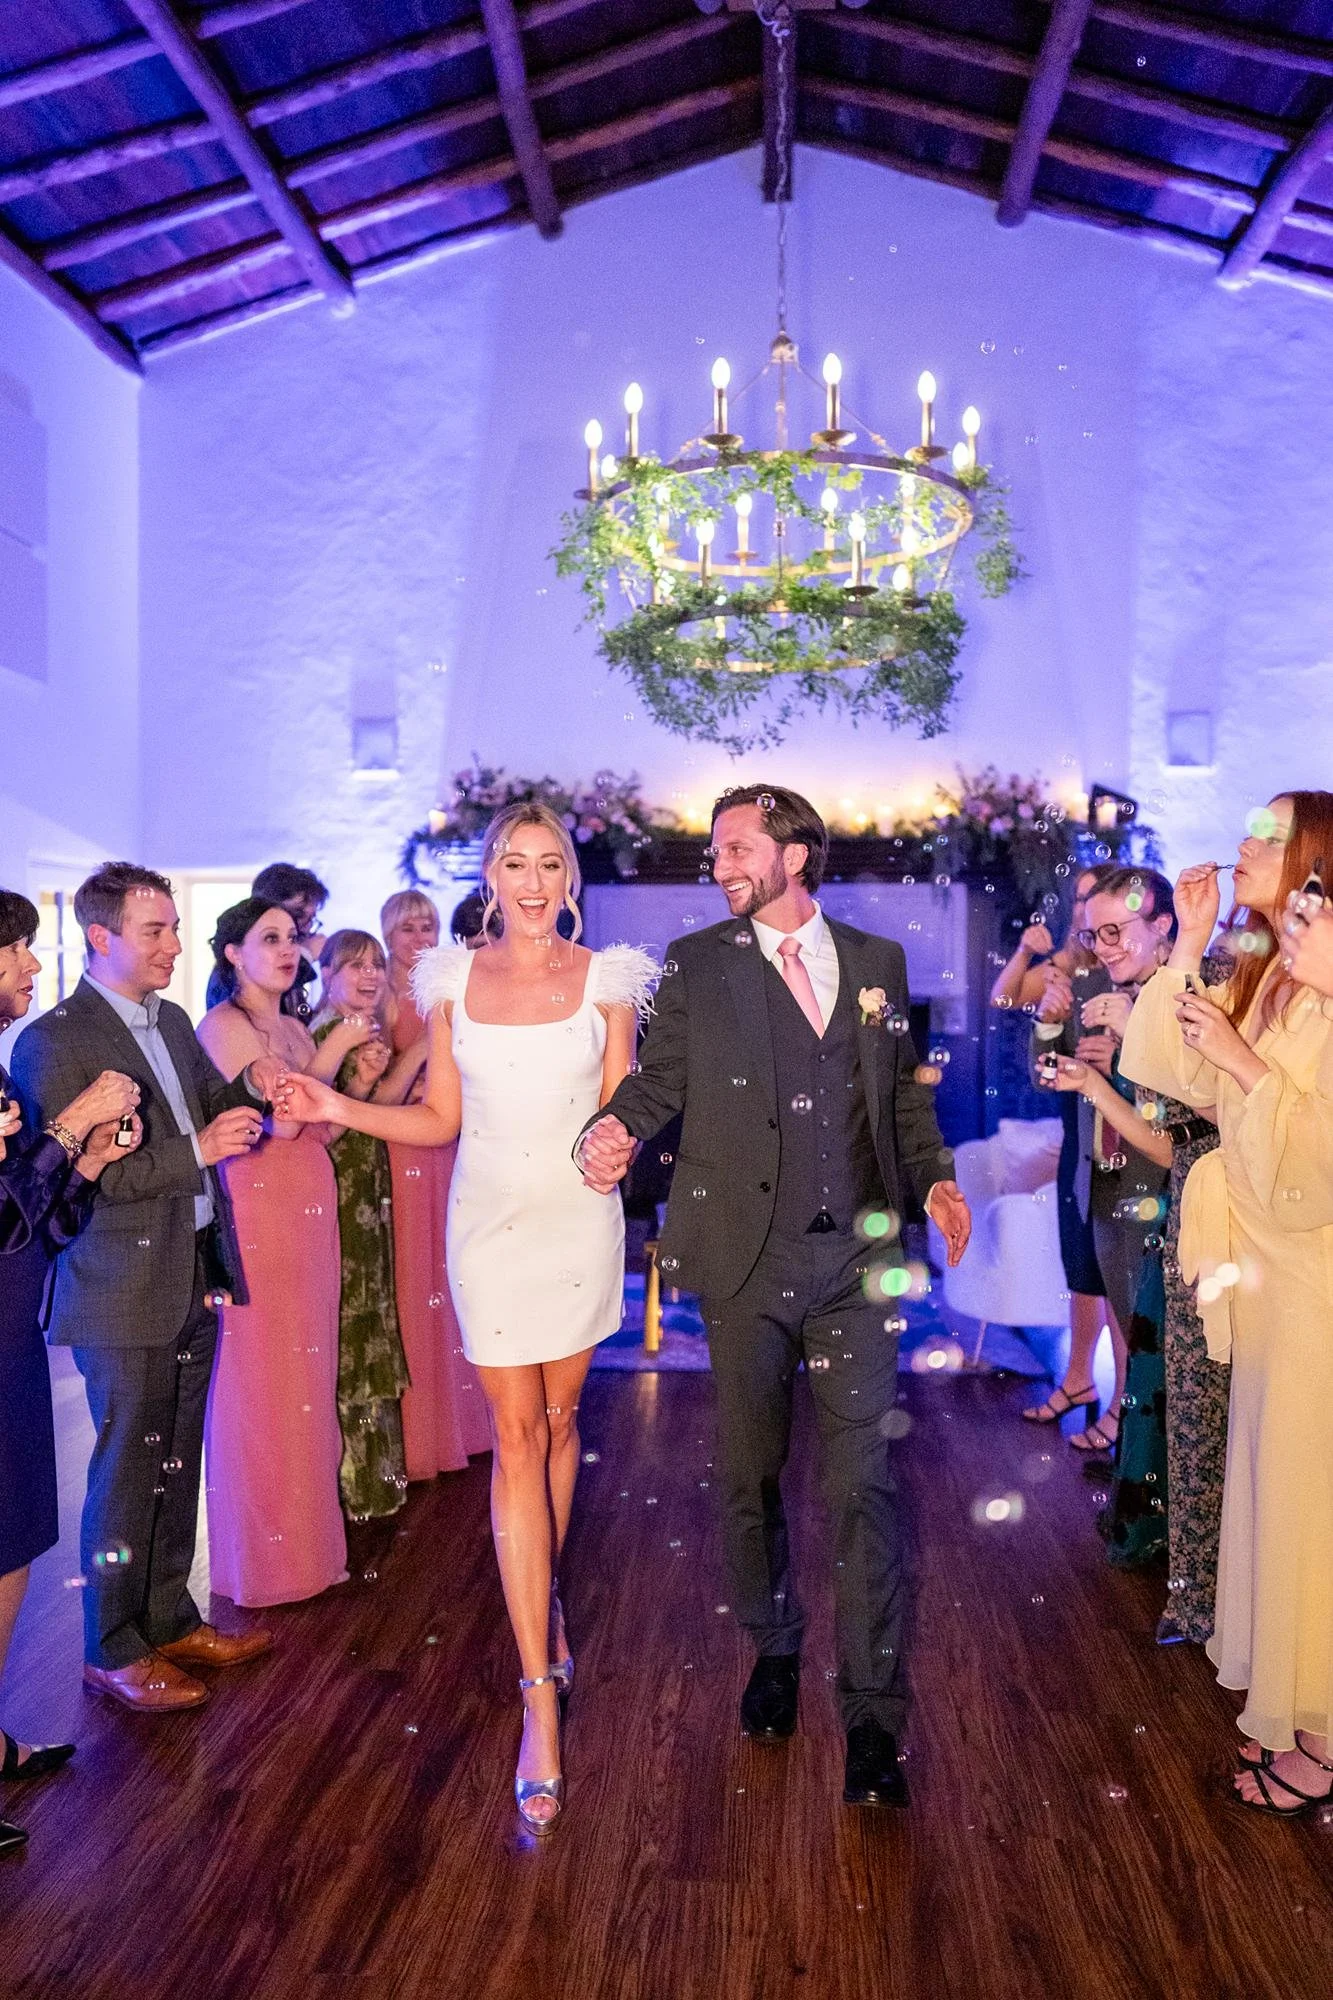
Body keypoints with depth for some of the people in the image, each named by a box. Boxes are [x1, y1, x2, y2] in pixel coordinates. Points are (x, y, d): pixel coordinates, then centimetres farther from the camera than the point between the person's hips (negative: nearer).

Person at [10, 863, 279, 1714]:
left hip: (196, 1275, 7)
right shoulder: (54, 1042, -14)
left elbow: (208, 1115, 17)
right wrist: (196, 1150, -23)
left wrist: (250, 1090, -4)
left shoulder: (173, 1021, 10)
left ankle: (170, 1619, 34)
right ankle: (113, 1650, 26)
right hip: (126, 1290, -7)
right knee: (129, 1469, 7)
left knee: (178, 1462, 17)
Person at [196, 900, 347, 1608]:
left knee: (307, 1369, 13)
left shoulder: (294, 1028, 14)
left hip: (310, 1206, 8)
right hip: (257, 1210, -8)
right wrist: (329, 1057, -11)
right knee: (262, 1379, 2)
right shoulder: (222, 1025, -10)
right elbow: (279, 1121, -19)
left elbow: (322, 1127, 10)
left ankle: (303, 1531, 27)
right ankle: (267, 1552, 17)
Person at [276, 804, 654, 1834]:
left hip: (580, 1220, 0)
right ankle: (541, 1696, 6)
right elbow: (440, 1120, 6)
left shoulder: (604, 978, -2)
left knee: (557, 1418, 14)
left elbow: (618, 1112, 0)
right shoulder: (454, 979, 2)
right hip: (490, 1221, 0)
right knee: (515, 1433, 0)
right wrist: (337, 1107, -5)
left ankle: (544, 1601, 41)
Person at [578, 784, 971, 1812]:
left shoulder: (878, 961, 7)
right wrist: (614, 1129, -20)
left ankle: (874, 1716, 15)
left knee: (866, 1485, 0)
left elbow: (904, 1092, 13)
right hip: (745, 1262, 0)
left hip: (855, 1260, 0)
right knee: (750, 1475, 15)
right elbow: (660, 1077, 1)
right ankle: (775, 1652, 39)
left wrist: (936, 1180, -2)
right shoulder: (696, 963, 2)